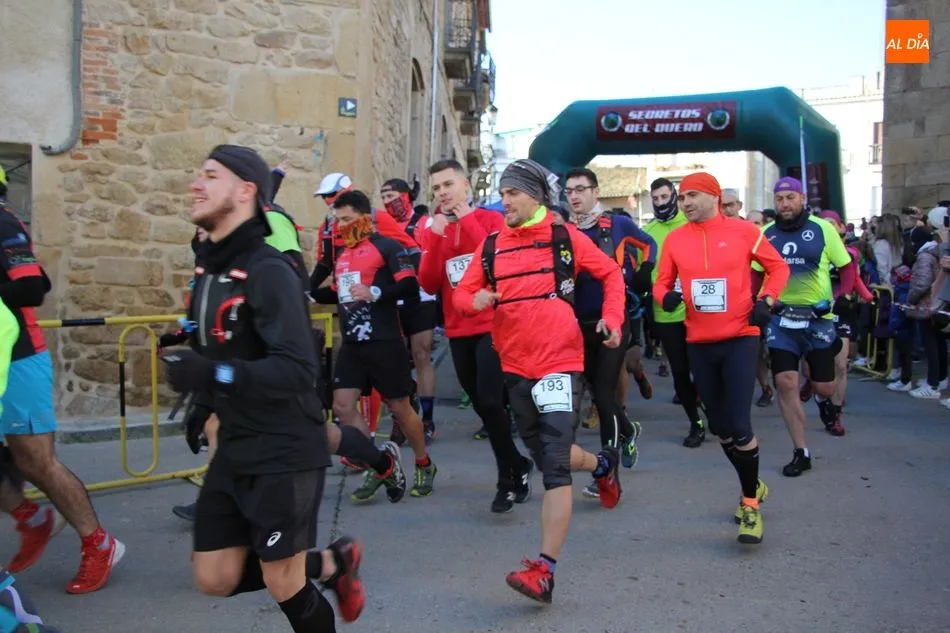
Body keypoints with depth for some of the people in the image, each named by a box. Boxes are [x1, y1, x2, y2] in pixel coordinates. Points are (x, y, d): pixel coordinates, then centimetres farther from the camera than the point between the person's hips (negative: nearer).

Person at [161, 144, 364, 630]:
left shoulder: (268, 270, -20)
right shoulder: (211, 267, 7)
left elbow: (299, 371, -29)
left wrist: (213, 374, -37)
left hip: (284, 451, -8)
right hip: (235, 448, 8)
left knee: (283, 585, 5)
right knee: (215, 579, 12)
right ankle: (333, 563, 29)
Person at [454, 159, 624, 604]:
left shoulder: (565, 237, -2)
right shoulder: (490, 246, 6)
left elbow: (611, 273, 10)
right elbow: (461, 294, 8)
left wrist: (612, 319, -2)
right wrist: (475, 300, -15)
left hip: (559, 362, -5)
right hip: (514, 367, 5)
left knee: (554, 465, -13)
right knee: (544, 453, 21)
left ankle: (544, 571, -13)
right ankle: (603, 465, 52)